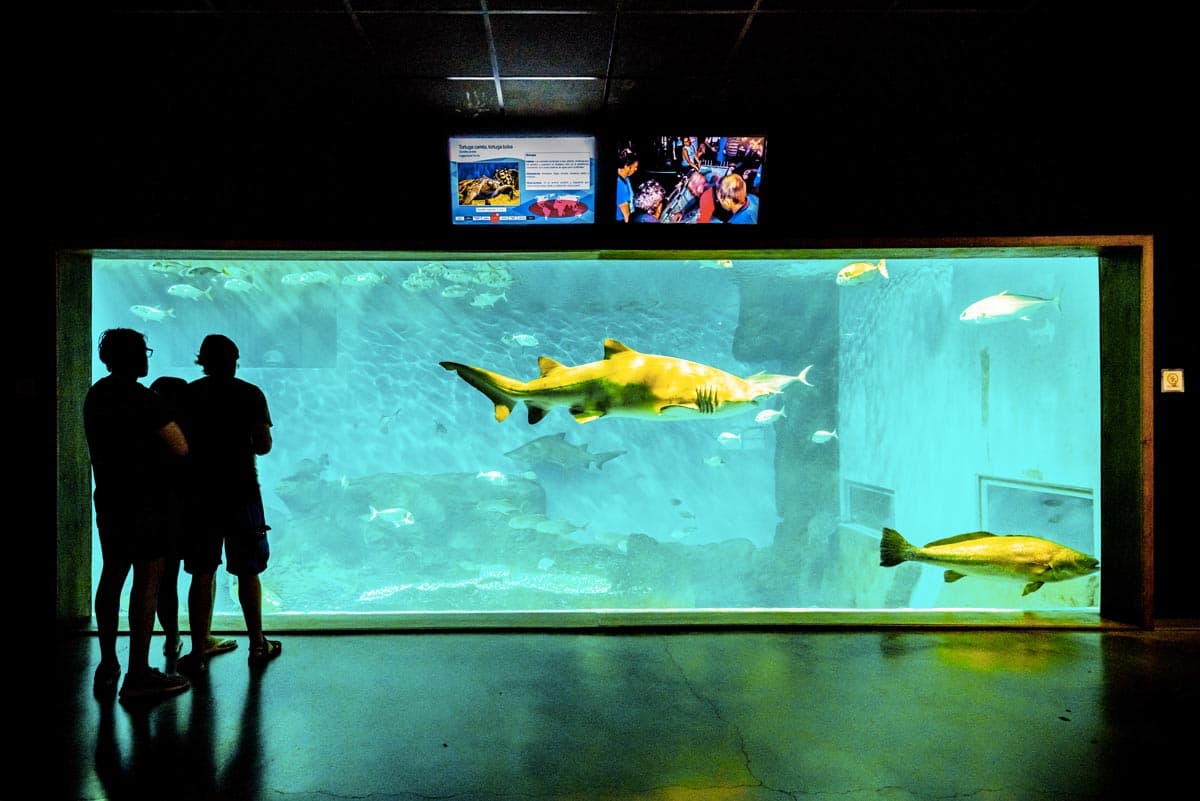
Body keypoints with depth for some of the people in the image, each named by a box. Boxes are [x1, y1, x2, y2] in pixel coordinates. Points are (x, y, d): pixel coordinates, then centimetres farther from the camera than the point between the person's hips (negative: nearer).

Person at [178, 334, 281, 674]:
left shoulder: (187, 394, 2)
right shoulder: (250, 394, -5)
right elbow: (263, 445, -8)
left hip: (200, 493, 2)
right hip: (241, 493, -2)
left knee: (202, 574, 9)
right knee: (248, 573, 9)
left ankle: (199, 651, 11)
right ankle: (257, 645, 19)